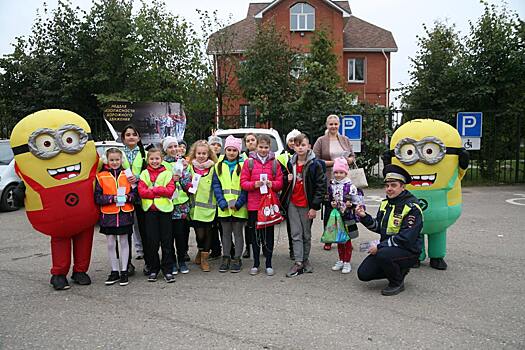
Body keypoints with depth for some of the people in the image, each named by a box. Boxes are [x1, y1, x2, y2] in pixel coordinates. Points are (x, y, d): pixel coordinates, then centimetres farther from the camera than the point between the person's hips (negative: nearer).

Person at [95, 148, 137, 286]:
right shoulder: (101, 176, 0)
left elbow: (135, 193, 4)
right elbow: (97, 197, -4)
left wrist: (127, 197, -16)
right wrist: (112, 198, -17)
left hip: (125, 214, 0)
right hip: (108, 215, 0)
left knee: (124, 242, 8)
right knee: (111, 244, 8)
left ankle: (124, 271, 17)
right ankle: (114, 271, 20)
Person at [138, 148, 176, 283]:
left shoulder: (167, 173, 5)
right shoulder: (144, 174, 8)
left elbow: (170, 190, -7)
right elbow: (141, 191, -4)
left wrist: (153, 189, -11)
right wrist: (160, 192, -11)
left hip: (165, 208, -1)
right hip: (150, 210, 1)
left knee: (166, 241, 2)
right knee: (152, 241, 5)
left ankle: (167, 270, 10)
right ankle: (153, 269, 17)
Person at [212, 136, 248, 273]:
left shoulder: (243, 166, -2)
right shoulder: (219, 166, 7)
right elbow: (216, 185, 2)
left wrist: (238, 203, -14)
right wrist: (222, 203, -10)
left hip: (239, 207, -3)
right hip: (224, 207, 3)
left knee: (238, 233, 5)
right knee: (226, 233, 11)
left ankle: (237, 259, 14)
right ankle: (226, 258, 21)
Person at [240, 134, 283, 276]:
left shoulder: (274, 163, 6)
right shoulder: (249, 162, 3)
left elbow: (280, 182, 5)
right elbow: (243, 182, 0)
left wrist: (272, 184, -15)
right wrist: (254, 184, -17)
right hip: (254, 204, 0)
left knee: (269, 233, 5)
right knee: (255, 233, 7)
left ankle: (269, 264, 16)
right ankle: (256, 263, 19)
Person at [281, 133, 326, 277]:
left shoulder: (315, 164, -9)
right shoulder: (291, 163, 6)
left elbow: (321, 186, -10)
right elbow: (286, 176, 25)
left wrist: (315, 207, -13)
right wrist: (287, 178, -1)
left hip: (307, 205, -4)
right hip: (293, 203, 4)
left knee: (306, 234, 9)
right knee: (296, 234, 1)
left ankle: (305, 259, 23)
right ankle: (299, 263, 2)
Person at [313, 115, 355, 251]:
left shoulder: (345, 140, 14)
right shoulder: (321, 141, 2)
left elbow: (353, 156, 19)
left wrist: (349, 160, -4)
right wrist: (331, 163, -13)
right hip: (327, 181, -3)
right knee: (328, 209, 2)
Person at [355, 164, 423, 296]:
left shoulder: (412, 207, -17)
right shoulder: (385, 203, 9)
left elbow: (406, 239, -23)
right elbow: (378, 227, 11)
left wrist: (379, 247, -22)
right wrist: (364, 217, -6)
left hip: (408, 251, -7)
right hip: (386, 248, 7)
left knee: (383, 255, -37)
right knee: (363, 274, -5)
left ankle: (397, 283, -7)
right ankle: (398, 270, 18)